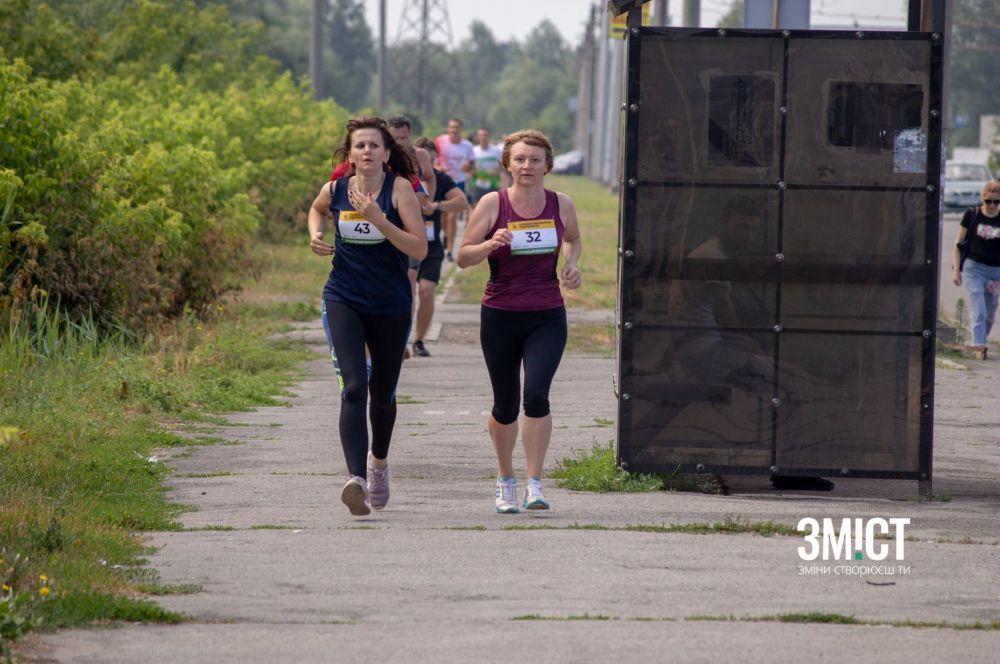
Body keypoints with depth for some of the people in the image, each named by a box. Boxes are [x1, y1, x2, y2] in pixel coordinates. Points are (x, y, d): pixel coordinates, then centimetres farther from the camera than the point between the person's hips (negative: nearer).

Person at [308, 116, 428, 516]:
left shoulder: (399, 188, -9)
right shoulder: (335, 190, 0)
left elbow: (420, 249, -16)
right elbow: (317, 210, 26)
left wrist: (378, 220, -25)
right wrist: (315, 236, 5)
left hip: (391, 306, 0)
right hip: (343, 301, 0)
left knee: (382, 393, 15)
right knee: (353, 386, -19)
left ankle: (379, 461, 46)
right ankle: (356, 479, -31)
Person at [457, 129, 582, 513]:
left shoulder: (561, 205, 1)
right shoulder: (492, 204, -5)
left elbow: (573, 239, 23)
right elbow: (463, 257, -2)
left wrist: (571, 264, 2)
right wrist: (490, 244, -22)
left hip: (547, 318, 0)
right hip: (500, 316, 0)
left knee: (536, 395, -19)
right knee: (506, 406, 8)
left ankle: (535, 484, -14)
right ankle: (505, 480, 31)